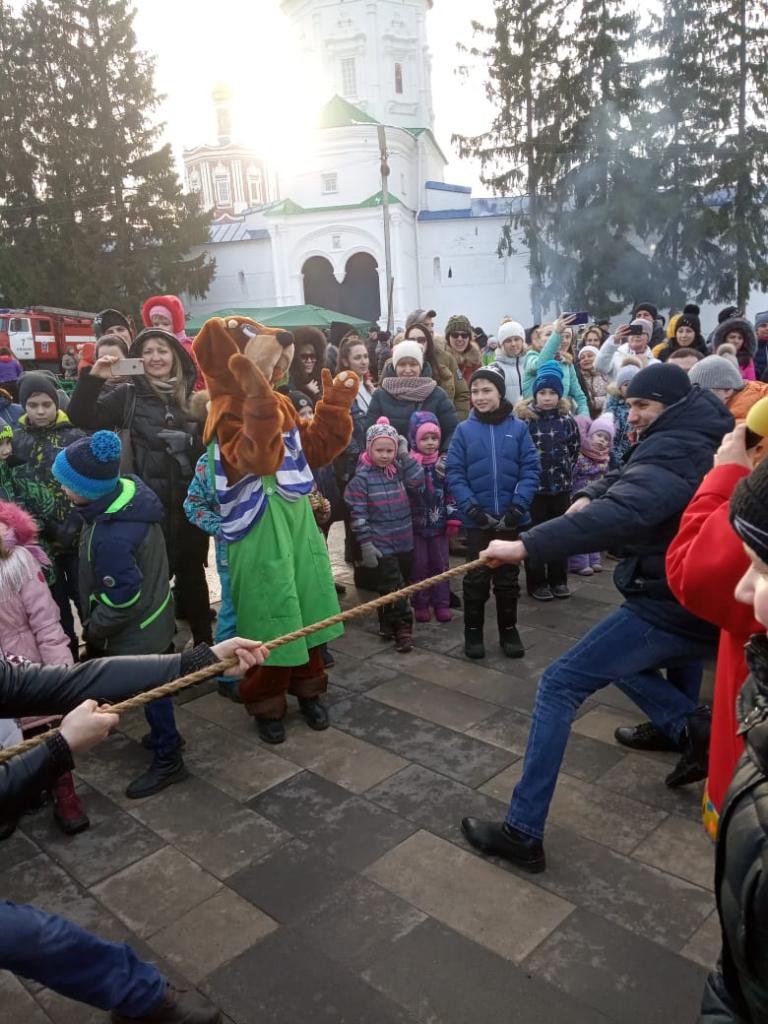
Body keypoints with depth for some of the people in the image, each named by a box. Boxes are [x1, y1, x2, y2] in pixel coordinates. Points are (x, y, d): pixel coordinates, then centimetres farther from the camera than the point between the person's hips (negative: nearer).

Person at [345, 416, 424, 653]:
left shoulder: (399, 470, 5)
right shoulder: (361, 477, -11)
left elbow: (418, 481, -12)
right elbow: (358, 513, -12)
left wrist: (405, 454, -12)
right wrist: (366, 544, -15)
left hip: (405, 541, 5)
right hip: (381, 544, -5)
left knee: (396, 586, 16)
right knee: (392, 587, -4)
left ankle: (388, 624, 32)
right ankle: (403, 629, 4)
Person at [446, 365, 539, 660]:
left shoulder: (518, 428, -2)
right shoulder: (464, 429, -2)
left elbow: (531, 469, -4)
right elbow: (454, 472, -5)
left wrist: (518, 505, -14)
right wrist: (471, 507, -15)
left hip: (510, 517, 1)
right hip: (477, 518, -1)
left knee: (508, 576, 14)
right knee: (477, 577, 9)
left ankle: (508, 630, 29)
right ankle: (473, 631, 24)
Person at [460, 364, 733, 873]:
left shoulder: (673, 453, -20)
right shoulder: (697, 440, 15)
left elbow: (622, 513, -38)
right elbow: (628, 479, 18)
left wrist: (527, 544, -43)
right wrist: (591, 497, -6)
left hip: (669, 608, -10)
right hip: (704, 608, 10)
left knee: (561, 684, -10)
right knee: (624, 662, 34)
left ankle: (523, 832, -9)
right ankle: (697, 731, 16)